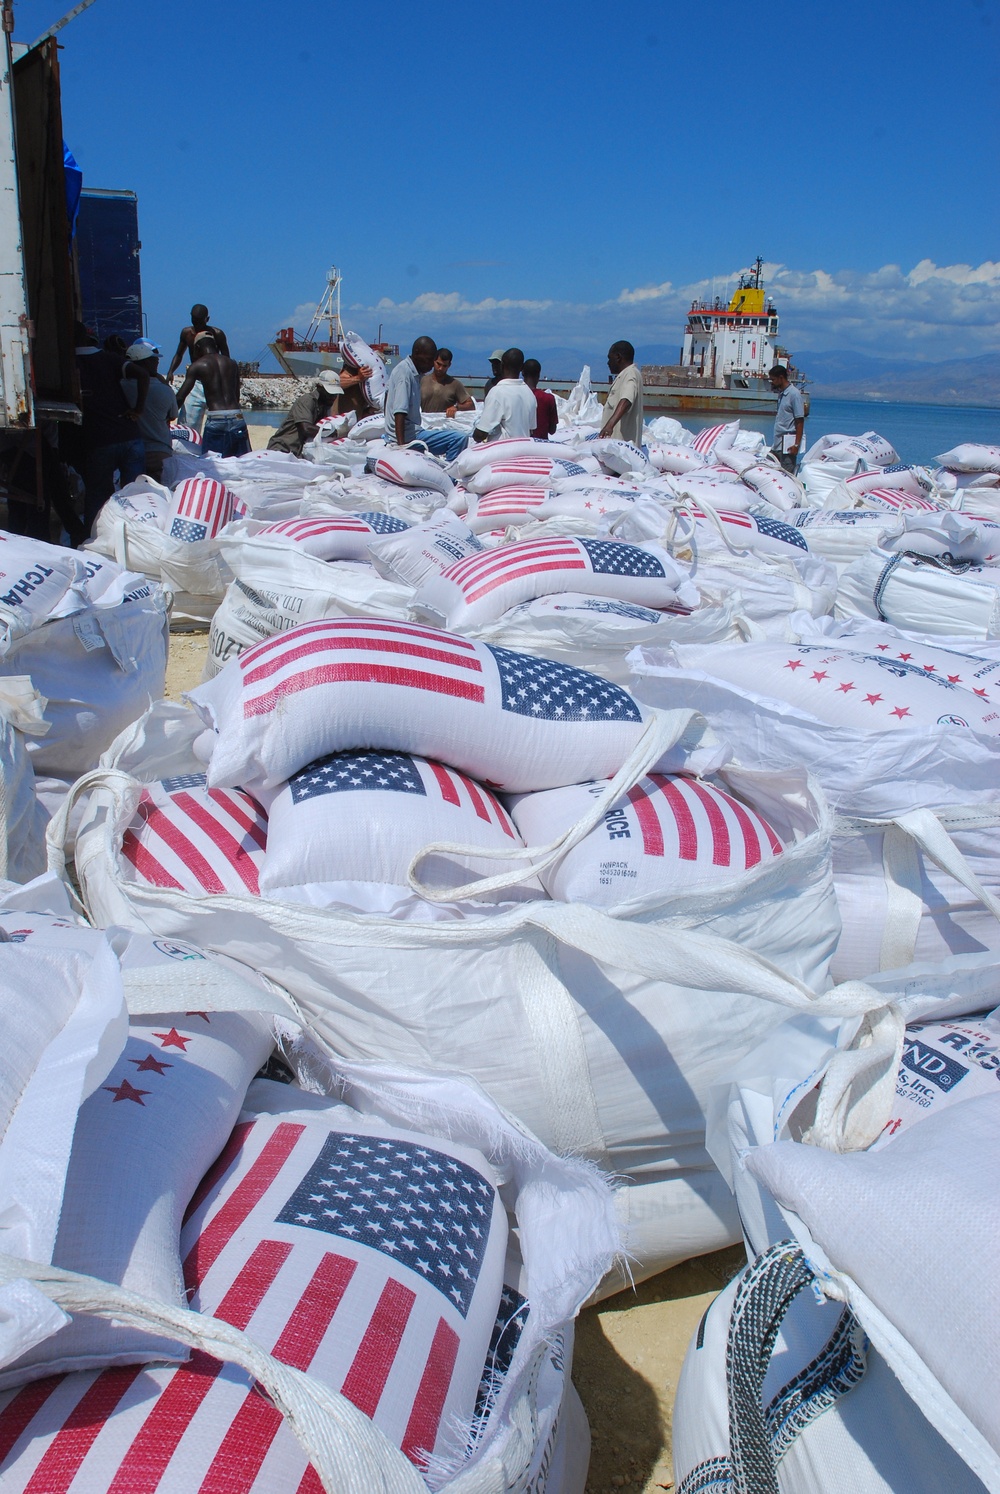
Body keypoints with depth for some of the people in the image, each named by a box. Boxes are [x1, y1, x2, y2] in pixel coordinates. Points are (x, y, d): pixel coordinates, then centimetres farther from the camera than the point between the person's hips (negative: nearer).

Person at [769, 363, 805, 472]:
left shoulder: (794, 394, -9)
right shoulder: (781, 394, 16)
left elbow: (800, 421, -12)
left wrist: (797, 444, -16)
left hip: (788, 444, -9)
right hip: (777, 443, 9)